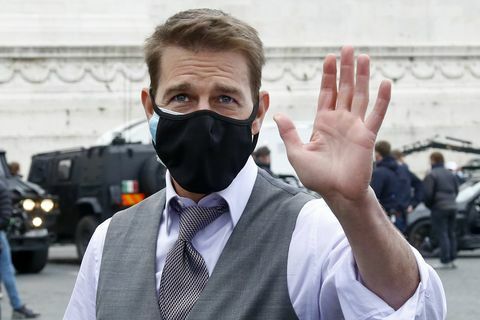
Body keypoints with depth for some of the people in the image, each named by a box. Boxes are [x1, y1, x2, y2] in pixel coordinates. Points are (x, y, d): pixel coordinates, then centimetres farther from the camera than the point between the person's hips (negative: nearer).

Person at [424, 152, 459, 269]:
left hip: (439, 208, -7)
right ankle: (452, 260, 12)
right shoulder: (450, 174, 14)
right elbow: (456, 190, 17)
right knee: (451, 234, 12)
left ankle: (445, 261, -9)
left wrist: (429, 205, 3)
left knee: (442, 234, -6)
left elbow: (428, 193, -13)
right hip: (452, 207, 7)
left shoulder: (431, 175, -9)